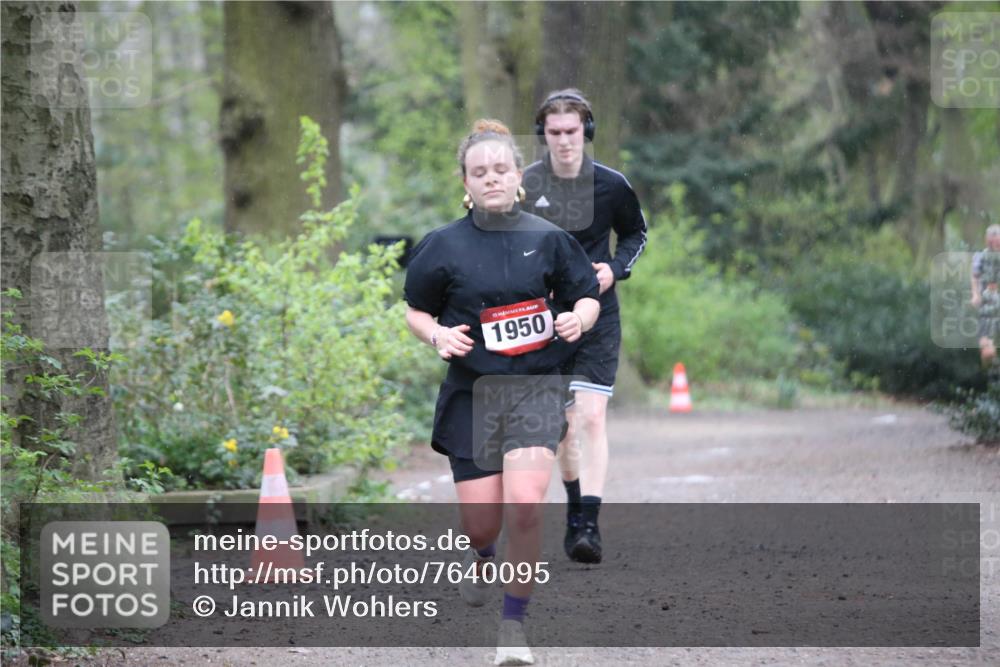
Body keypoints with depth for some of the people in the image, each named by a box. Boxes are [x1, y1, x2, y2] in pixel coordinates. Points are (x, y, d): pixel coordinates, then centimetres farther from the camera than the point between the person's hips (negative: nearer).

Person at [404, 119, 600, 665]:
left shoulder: (547, 239, 2)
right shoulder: (443, 246, 0)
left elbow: (588, 296, 12)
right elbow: (415, 311, 11)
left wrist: (578, 319, -10)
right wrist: (437, 335, -10)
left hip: (536, 388, -1)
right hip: (470, 392, 1)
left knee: (524, 505, -20)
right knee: (481, 521, 2)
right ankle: (481, 557, 43)